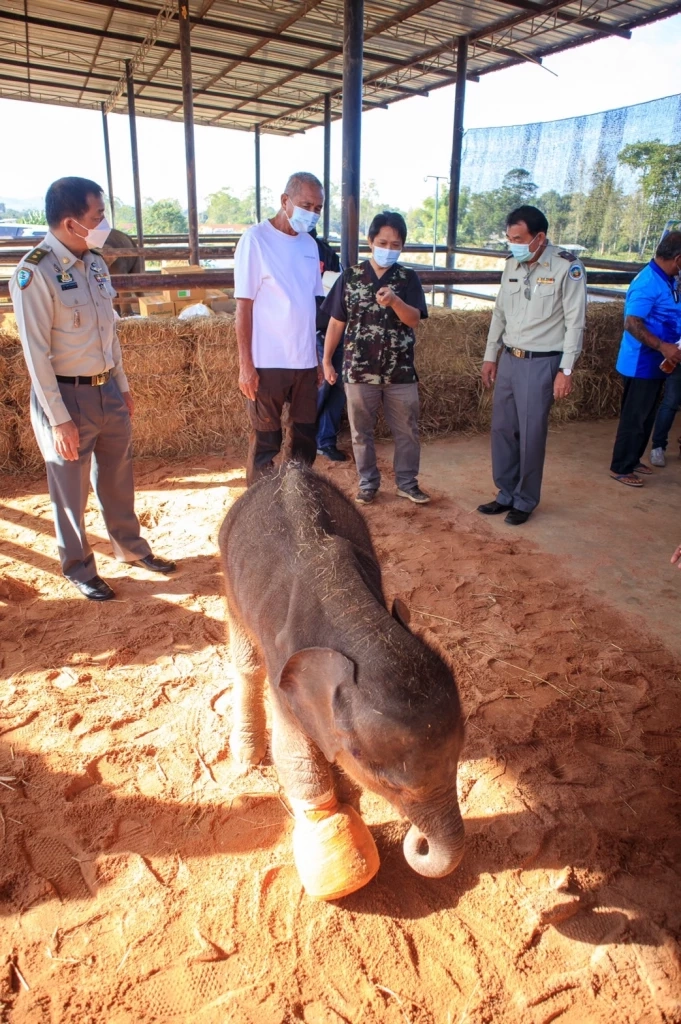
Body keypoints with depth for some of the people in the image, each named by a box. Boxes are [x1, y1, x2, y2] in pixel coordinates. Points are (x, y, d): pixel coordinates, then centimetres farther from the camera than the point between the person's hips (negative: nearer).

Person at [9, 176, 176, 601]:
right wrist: (59, 419, -18)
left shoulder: (95, 263, 5)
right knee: (72, 491, 9)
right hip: (67, 396, -6)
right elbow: (37, 353, -17)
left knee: (118, 477, 19)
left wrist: (123, 385, 17)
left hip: (107, 391, 7)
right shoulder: (35, 272, -17)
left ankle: (131, 547, 39)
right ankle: (79, 568, 28)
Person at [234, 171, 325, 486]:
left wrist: (319, 358, 11)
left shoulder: (309, 244, 11)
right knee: (265, 443, 4)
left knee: (306, 439, 11)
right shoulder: (255, 239, -6)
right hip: (267, 363, -5)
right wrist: (245, 364, -13)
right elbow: (243, 306, -8)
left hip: (305, 362, 6)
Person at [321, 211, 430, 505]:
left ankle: (407, 482, 25)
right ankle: (368, 483, 26)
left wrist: (394, 301, -30)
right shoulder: (350, 277, 1)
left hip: (401, 372, 1)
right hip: (359, 370, 0)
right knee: (361, 431, 10)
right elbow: (337, 322, 3)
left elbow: (414, 319, -11)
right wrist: (326, 360, 2)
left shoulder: (408, 278, 1)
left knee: (407, 431, 9)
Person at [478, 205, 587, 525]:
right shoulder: (512, 264, 6)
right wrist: (490, 356, 13)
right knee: (502, 430, 10)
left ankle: (525, 501, 17)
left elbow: (575, 322, -11)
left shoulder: (567, 267, -11)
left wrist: (566, 370, -14)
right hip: (508, 359, 6)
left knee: (531, 435, 1)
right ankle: (506, 494, 25)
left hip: (541, 363, -6)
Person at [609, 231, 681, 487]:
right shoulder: (648, 283, -21)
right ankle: (620, 468, 10)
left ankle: (633, 460, 30)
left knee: (645, 416, 17)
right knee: (634, 417, -1)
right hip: (642, 364, -9)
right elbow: (632, 324, -28)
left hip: (655, 363, 9)